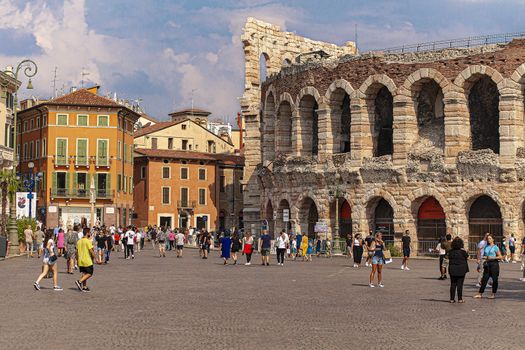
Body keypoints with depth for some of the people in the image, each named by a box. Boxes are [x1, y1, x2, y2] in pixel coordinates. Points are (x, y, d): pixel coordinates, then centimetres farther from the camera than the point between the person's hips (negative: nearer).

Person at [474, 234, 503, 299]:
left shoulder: (495, 247, -3)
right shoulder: (486, 247, 13)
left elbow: (500, 257, -6)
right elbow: (484, 255, 25)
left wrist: (492, 258, -15)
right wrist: (484, 257, 2)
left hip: (494, 264, -5)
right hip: (487, 264, 5)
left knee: (494, 279, 1)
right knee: (484, 279, 4)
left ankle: (494, 294, 8)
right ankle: (480, 294, 5)